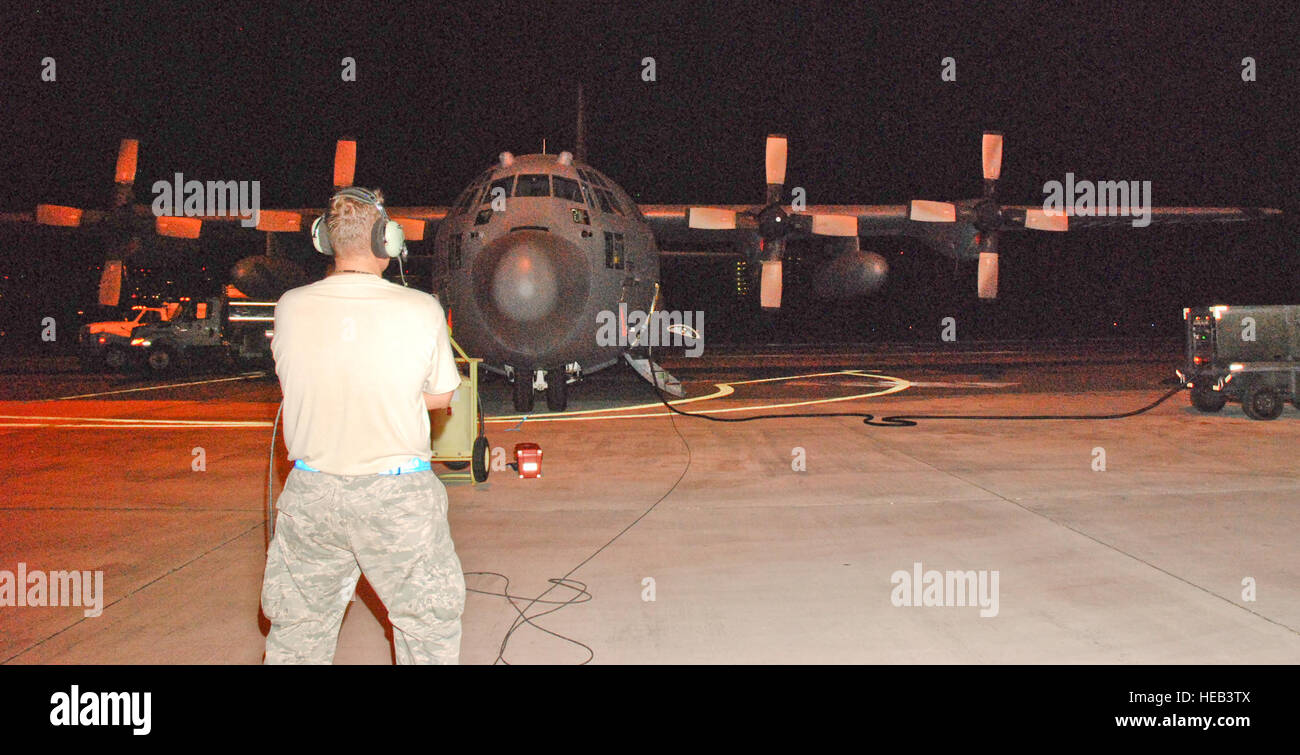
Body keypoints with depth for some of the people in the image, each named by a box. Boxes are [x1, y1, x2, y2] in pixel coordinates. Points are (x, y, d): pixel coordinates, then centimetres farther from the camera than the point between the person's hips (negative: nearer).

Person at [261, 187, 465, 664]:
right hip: (398, 498, -2)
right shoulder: (422, 311, -12)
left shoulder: (291, 308, -6)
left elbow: (294, 382, 8)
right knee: (428, 626, 14)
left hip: (312, 495, 3)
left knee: (297, 633, 18)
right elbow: (440, 396, 1)